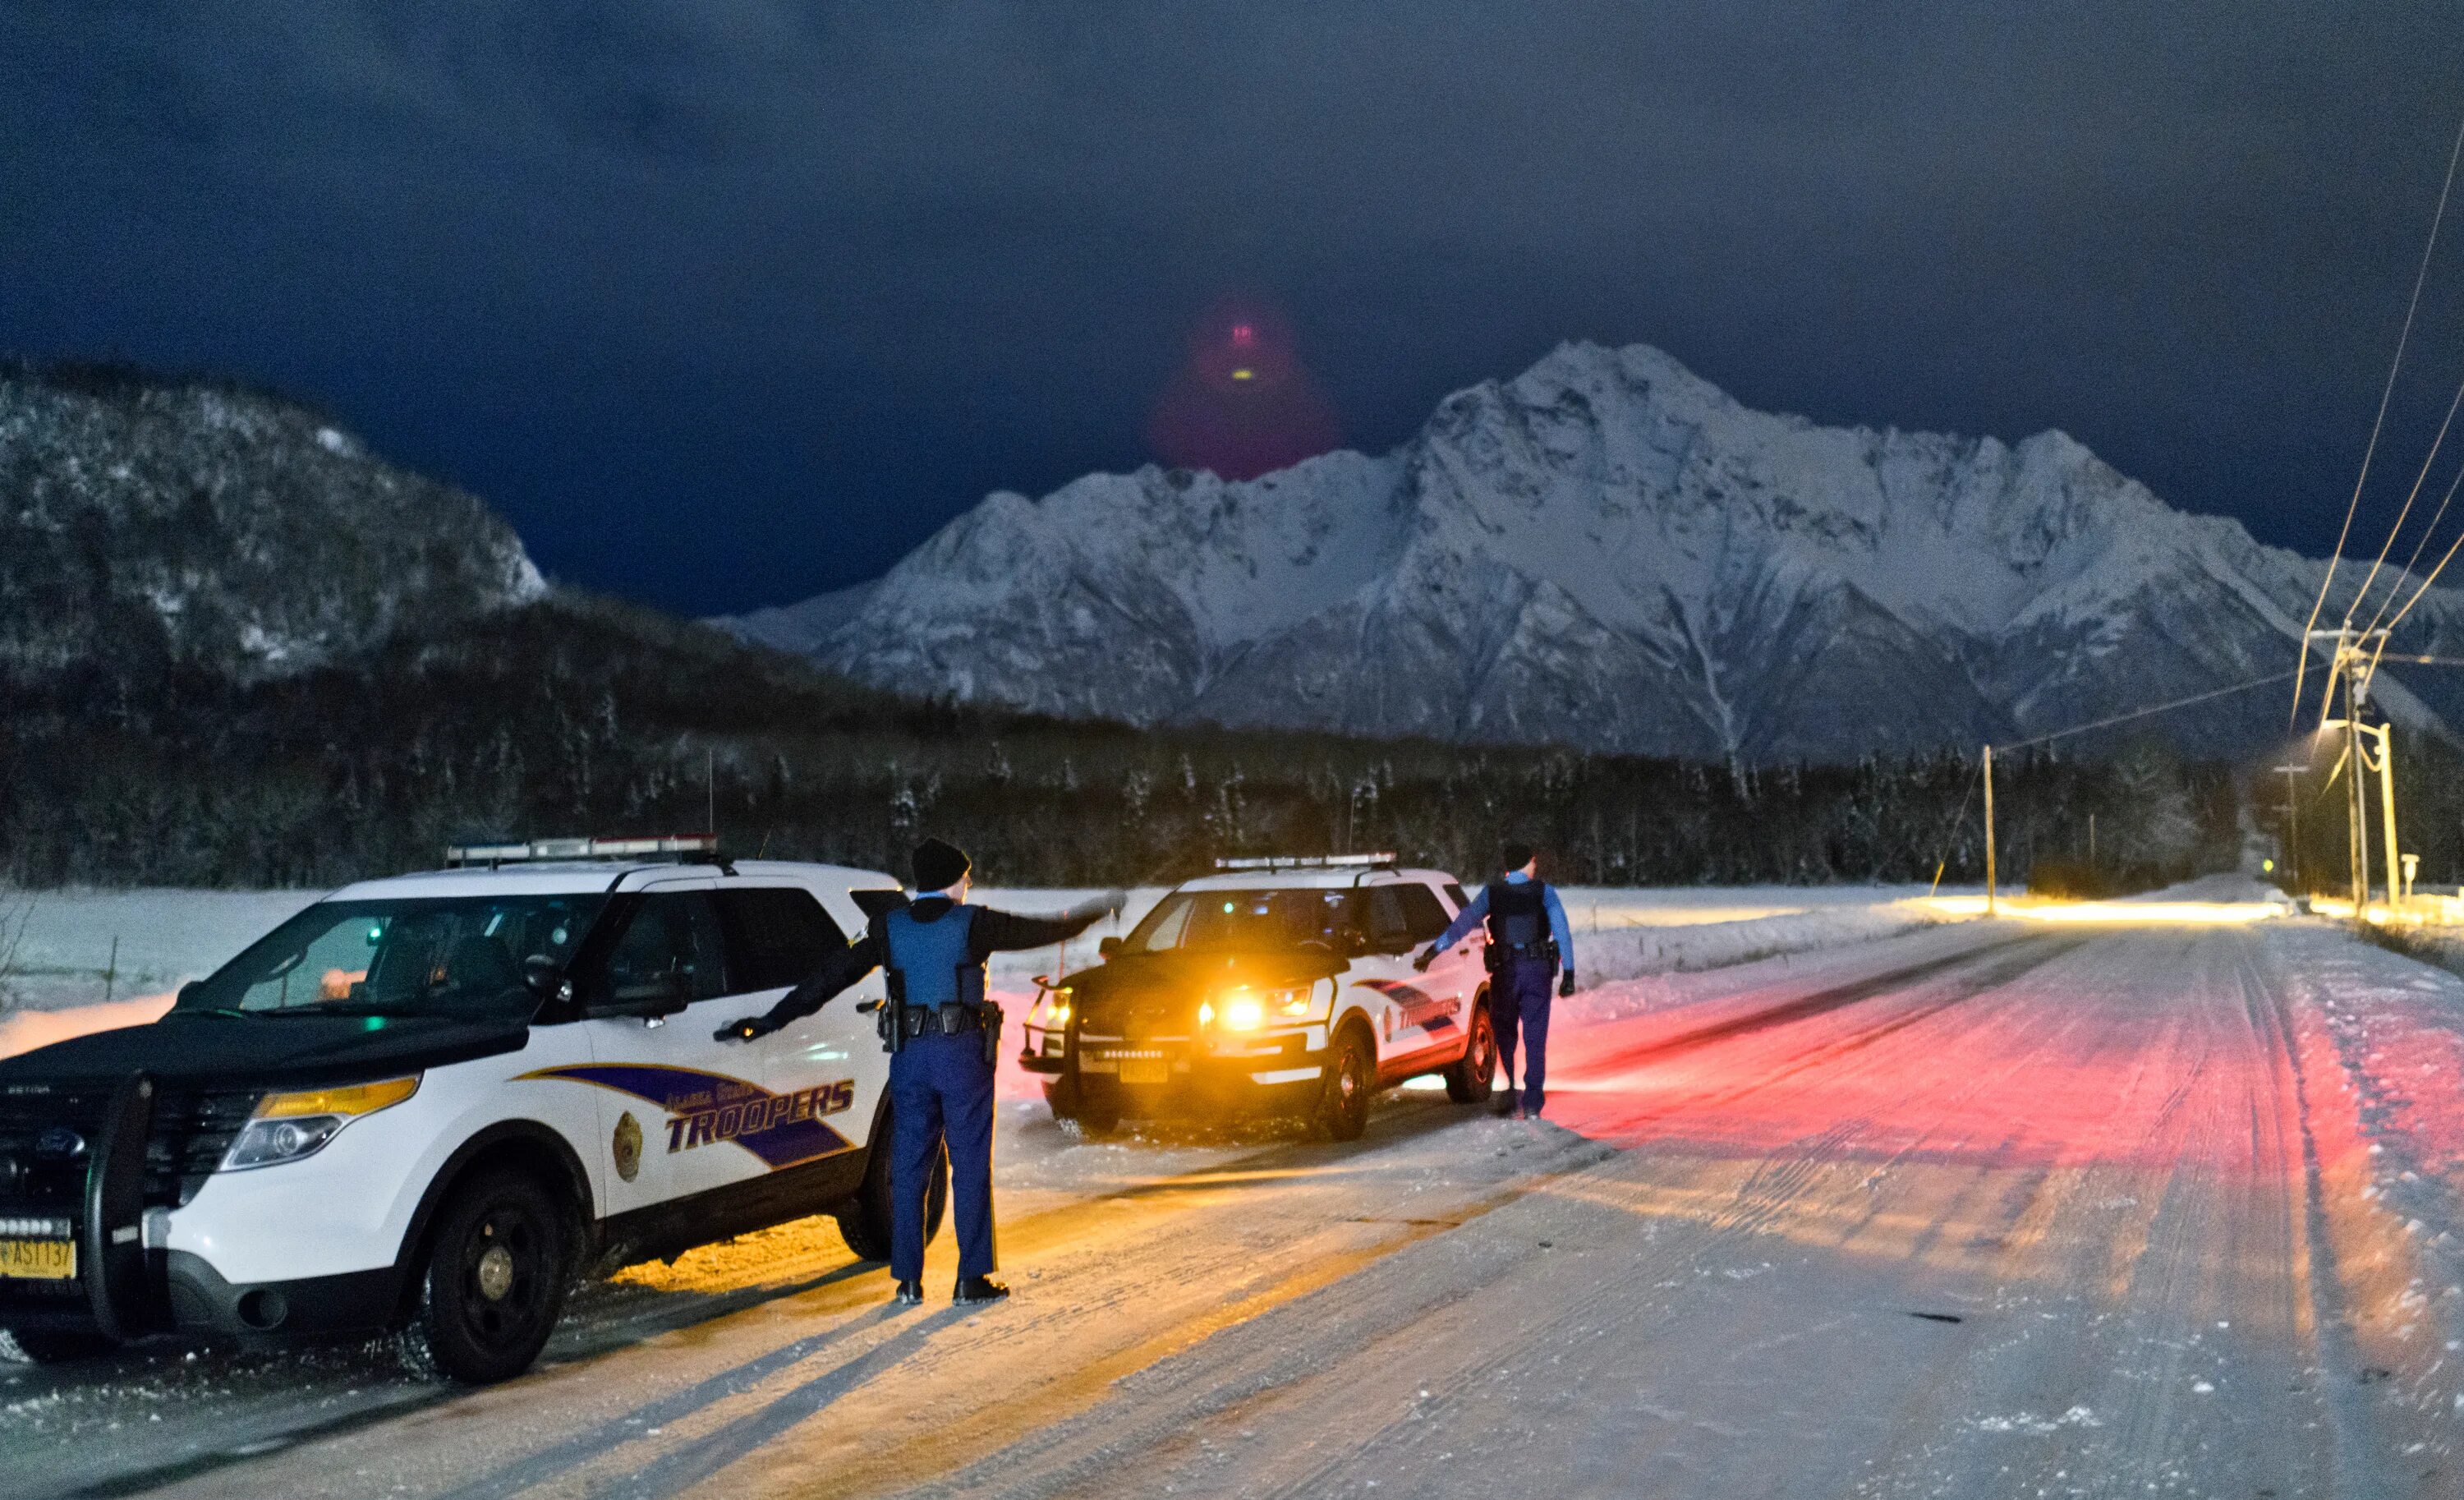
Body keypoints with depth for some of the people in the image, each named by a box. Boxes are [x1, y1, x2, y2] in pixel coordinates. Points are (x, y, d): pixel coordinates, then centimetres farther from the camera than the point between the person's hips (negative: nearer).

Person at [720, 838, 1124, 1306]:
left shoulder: (890, 929, 4)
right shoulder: (972, 924, -4)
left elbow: (831, 975, 1)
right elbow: (1045, 930, 5)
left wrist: (767, 1022, 4)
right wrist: (1096, 909, 23)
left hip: (910, 1056, 3)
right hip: (963, 1052, -3)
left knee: (908, 1166, 8)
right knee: (970, 1165, 4)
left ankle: (907, 1281, 10)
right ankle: (972, 1278, 5)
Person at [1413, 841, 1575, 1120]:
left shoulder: (1492, 893, 2)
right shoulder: (1545, 893, 1)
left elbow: (1462, 923, -3)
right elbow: (1563, 932, -5)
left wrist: (1433, 951, -3)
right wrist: (1569, 973, -5)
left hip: (1505, 970, 0)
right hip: (1538, 969, 0)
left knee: (1504, 1032, 15)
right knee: (1535, 1038, 4)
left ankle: (1511, 1089, 2)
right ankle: (1532, 1104, 1)